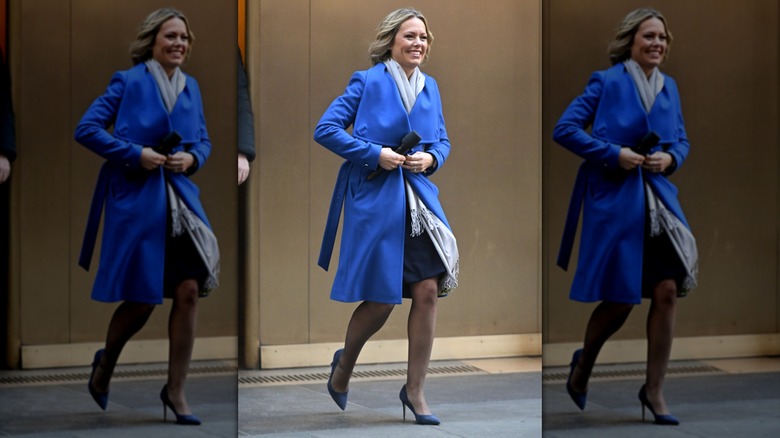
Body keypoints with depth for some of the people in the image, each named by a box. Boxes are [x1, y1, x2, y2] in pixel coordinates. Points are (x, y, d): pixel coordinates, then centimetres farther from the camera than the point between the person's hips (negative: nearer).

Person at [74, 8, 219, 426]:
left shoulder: (191, 87, 12)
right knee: (141, 299, 1)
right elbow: (86, 128, -7)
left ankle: (175, 389, 5)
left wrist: (192, 157, -2)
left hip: (180, 198, 5)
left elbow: (203, 140, 21)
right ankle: (105, 363, 32)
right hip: (135, 199, -4)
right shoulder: (128, 82, -4)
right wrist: (135, 154, -15)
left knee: (189, 289, -7)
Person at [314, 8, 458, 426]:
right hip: (374, 199, -5)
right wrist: (374, 154, -15)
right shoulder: (367, 82, -5)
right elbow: (325, 129, -7)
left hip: (419, 198, 5)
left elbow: (442, 140, 20)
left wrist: (430, 158, -3)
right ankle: (344, 364, 31)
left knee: (428, 290, -5)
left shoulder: (430, 87, 12)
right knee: (381, 299, 0)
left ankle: (415, 389, 8)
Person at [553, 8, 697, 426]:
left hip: (658, 197, 5)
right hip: (614, 199, -5)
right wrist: (614, 153, -16)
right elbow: (564, 129, -8)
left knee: (667, 290, -6)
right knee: (620, 299, 1)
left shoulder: (669, 87, 12)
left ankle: (654, 389, 7)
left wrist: (670, 157, -3)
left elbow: (681, 140, 20)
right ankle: (583, 363, 31)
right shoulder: (606, 82, -4)